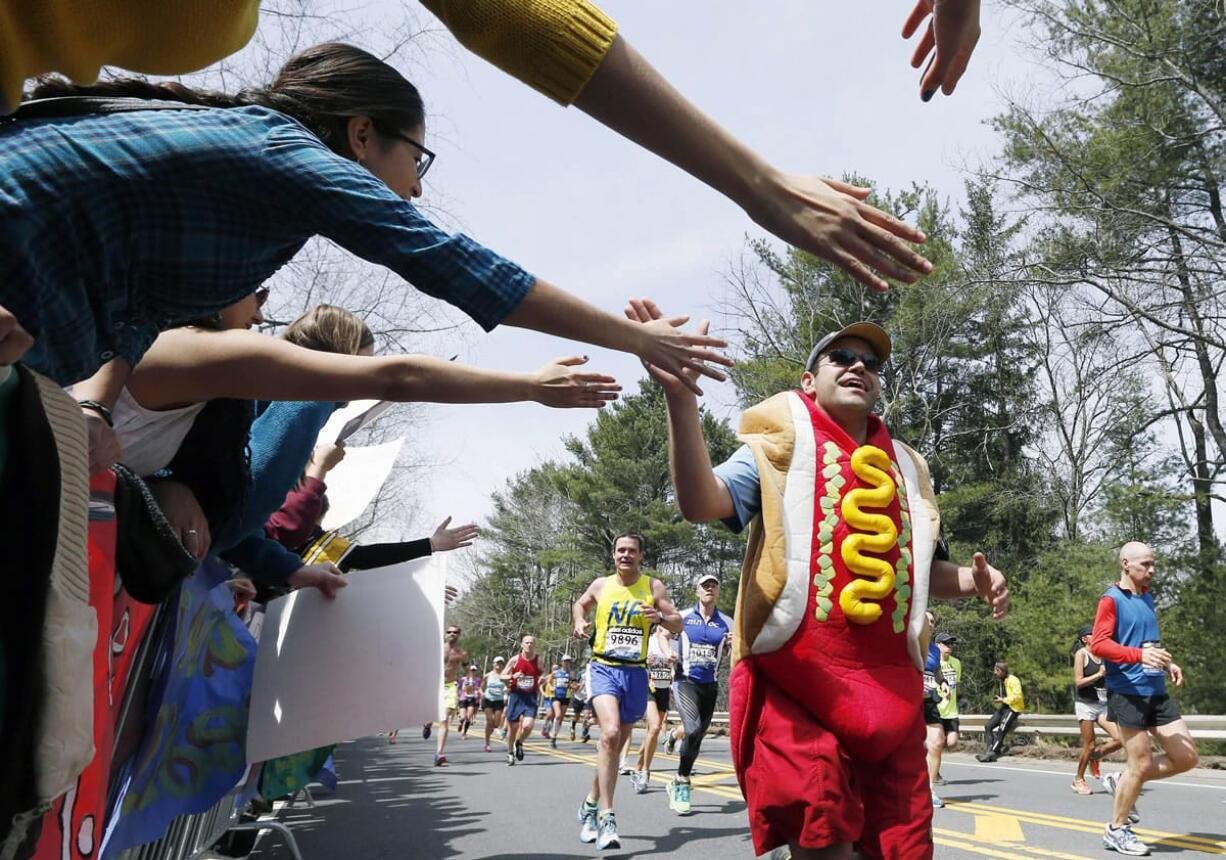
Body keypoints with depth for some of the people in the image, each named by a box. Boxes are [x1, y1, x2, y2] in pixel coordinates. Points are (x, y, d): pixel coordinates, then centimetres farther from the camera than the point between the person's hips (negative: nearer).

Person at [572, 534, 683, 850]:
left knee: (616, 744, 12)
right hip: (603, 669, -2)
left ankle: (591, 803, 34)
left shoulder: (653, 586, 1)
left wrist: (660, 617, -19)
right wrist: (580, 622, 3)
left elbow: (678, 625, 1)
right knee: (610, 733, -24)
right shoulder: (600, 585, 3)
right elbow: (580, 604, 23)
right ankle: (606, 818, -24)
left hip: (635, 673, 2)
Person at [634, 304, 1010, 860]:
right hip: (796, 678, -5)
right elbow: (701, 502, -12)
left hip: (889, 686, 6)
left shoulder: (903, 467, 20)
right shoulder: (783, 445, 5)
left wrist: (970, 581, 6)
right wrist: (680, 396, -23)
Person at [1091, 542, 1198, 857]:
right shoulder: (1112, 599, -8)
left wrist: (1167, 662, 11)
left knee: (1187, 757, 4)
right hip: (1129, 692, -8)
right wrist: (1139, 655, -31)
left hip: (1156, 691, 8)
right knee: (1141, 763, -4)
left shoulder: (1147, 598, 17)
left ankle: (1122, 782, 21)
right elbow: (1098, 644, -18)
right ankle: (1117, 830, 14)